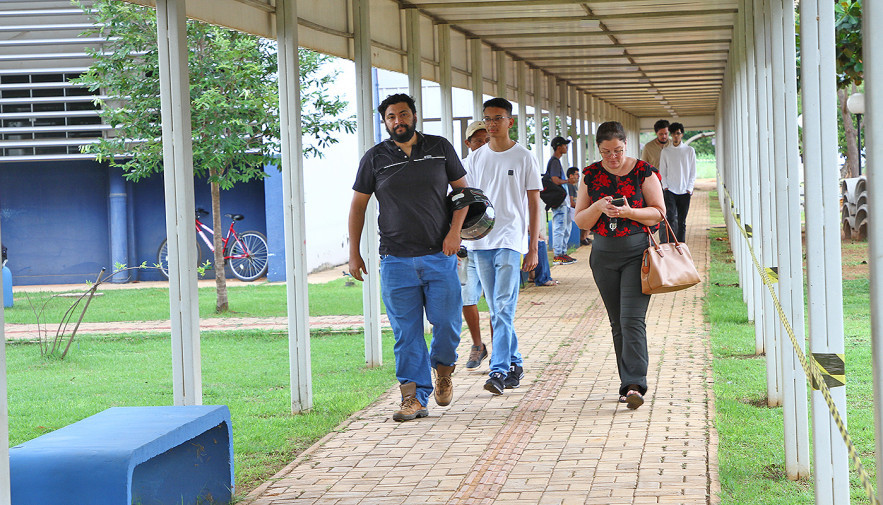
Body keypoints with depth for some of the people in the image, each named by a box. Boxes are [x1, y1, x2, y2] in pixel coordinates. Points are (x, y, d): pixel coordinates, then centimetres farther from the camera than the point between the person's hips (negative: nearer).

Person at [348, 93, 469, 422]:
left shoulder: (440, 148, 7)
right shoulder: (375, 158, 5)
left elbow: (462, 189, 12)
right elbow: (358, 205, 10)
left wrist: (455, 230, -3)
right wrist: (354, 253, 5)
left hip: (440, 257, 0)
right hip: (396, 261, 0)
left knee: (447, 323, -4)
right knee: (406, 333, 0)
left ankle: (442, 367, 27)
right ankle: (414, 397, 7)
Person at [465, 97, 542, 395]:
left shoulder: (524, 158, 1)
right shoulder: (475, 158, 11)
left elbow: (534, 204, 1)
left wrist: (533, 248, -3)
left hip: (511, 240, -4)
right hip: (481, 241, 4)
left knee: (504, 308, -13)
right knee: (497, 311, 10)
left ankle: (499, 371, -17)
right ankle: (514, 363, 22)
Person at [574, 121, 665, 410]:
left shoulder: (643, 171, -3)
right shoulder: (591, 175, 5)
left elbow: (659, 212, -3)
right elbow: (581, 221, 6)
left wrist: (629, 212, -19)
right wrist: (598, 207, -14)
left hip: (637, 253, -4)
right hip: (604, 254, 4)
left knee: (632, 319, -14)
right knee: (617, 322, 8)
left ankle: (634, 385, -18)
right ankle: (629, 383, 16)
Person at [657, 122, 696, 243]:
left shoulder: (690, 150, 6)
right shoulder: (665, 151, 8)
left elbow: (693, 172, 6)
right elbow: (662, 172, 9)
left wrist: (689, 188, -3)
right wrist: (665, 187, -4)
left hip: (684, 192, 1)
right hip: (670, 191, 0)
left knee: (682, 222, 4)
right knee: (671, 218, -13)